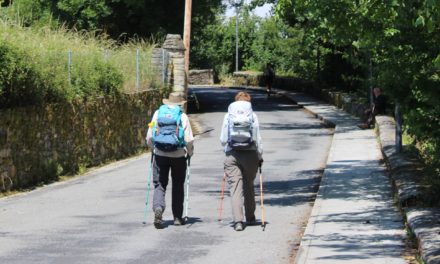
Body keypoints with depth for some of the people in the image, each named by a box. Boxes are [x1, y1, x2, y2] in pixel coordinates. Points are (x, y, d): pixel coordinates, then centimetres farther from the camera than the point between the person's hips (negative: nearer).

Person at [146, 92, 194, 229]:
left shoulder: (158, 113, 3)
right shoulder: (183, 116, -3)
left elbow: (149, 137, 4)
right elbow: (189, 139, -7)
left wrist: (153, 148, 21)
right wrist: (190, 152, 10)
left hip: (160, 154, 1)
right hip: (178, 155, -1)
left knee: (160, 185, 6)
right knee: (178, 186, 13)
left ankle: (158, 208, -21)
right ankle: (177, 217, 16)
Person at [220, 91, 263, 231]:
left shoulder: (228, 115, 4)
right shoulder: (252, 115, 1)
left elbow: (223, 139, 4)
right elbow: (258, 138, 0)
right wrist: (260, 156, 10)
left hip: (232, 154, 0)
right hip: (250, 153, 0)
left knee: (235, 187, -2)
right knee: (249, 186, 16)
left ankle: (238, 221, -12)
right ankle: (250, 217, 25)